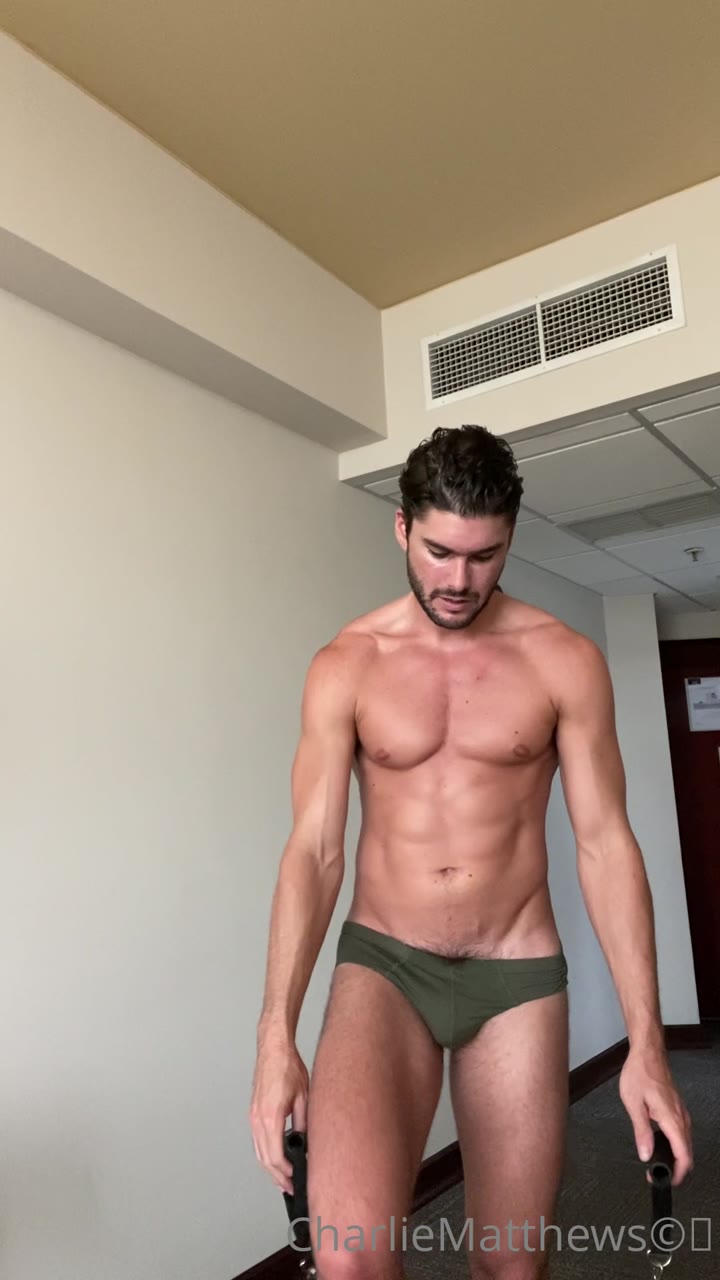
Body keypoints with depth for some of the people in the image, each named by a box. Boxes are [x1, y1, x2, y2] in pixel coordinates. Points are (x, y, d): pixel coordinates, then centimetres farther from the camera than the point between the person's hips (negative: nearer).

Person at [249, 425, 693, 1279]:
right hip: (382, 963, 0)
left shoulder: (565, 661, -4)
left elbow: (605, 844, -3)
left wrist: (646, 1044, -6)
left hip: (519, 974, 1)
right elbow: (313, 850, -5)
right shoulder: (345, 666, -4)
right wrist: (276, 1035, -13)